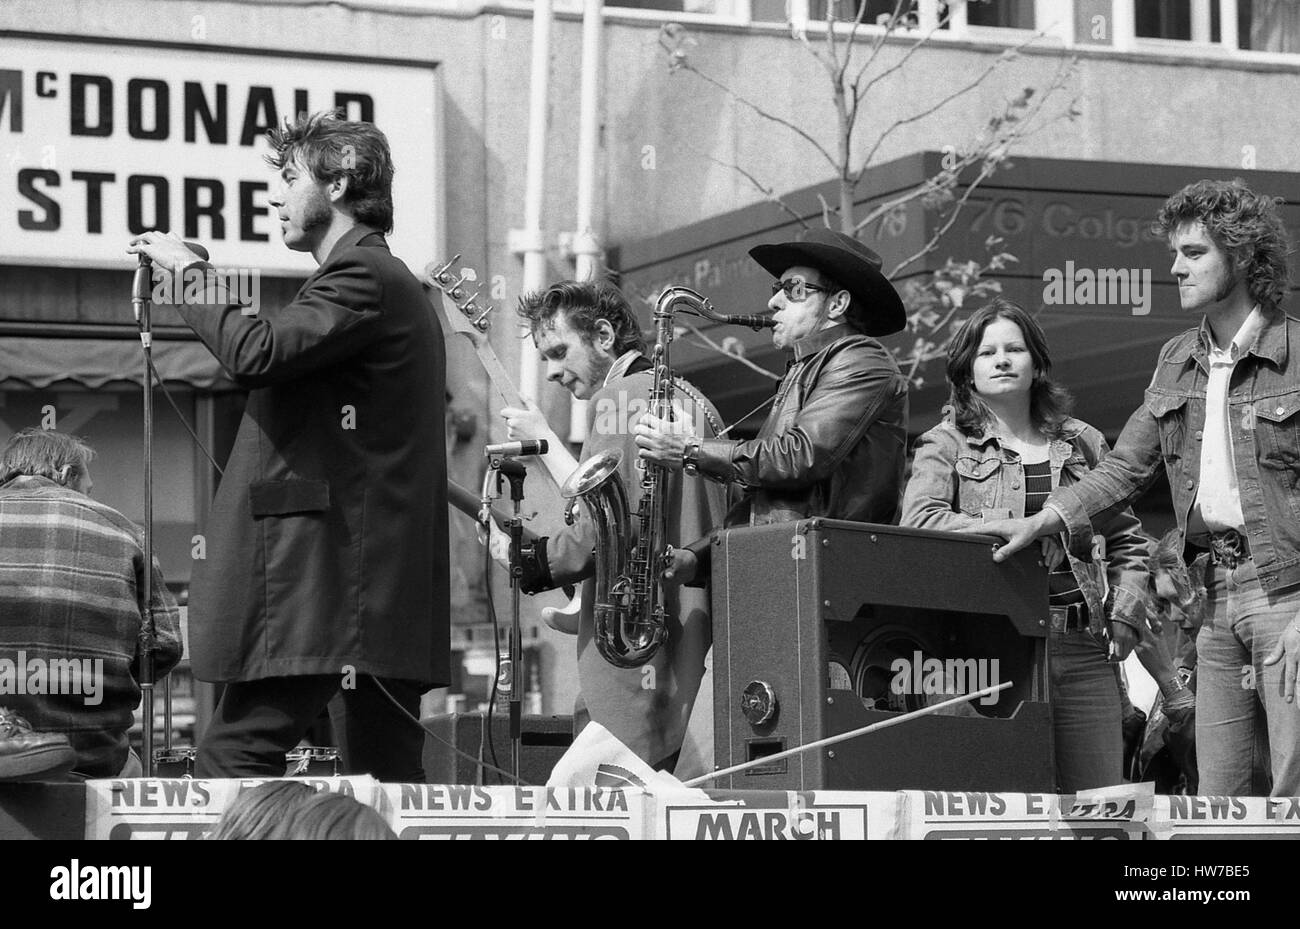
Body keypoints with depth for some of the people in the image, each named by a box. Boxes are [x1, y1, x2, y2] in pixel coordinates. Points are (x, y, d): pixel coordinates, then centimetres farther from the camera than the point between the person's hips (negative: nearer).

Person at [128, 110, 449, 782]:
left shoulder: (362, 276, -9)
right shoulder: (387, 280, 24)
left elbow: (257, 352, -22)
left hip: (324, 581, -11)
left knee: (232, 759, -13)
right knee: (386, 778, 7)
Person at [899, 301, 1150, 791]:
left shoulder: (1082, 443, 18)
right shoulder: (945, 445, 8)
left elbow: (1127, 541, 22)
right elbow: (919, 520, -10)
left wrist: (1124, 620, 8)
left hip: (1082, 648, 3)